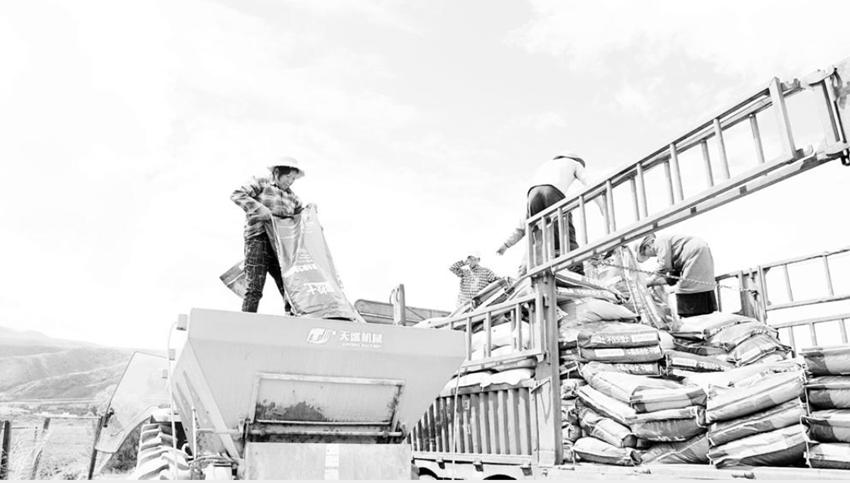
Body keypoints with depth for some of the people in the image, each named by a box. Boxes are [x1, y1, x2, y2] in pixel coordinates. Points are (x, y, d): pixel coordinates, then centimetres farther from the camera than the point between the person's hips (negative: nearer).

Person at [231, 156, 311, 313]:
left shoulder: (291, 196, 23)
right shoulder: (260, 183, 6)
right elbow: (236, 195, -6)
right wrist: (258, 207, -18)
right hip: (259, 240, -5)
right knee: (254, 289, -8)